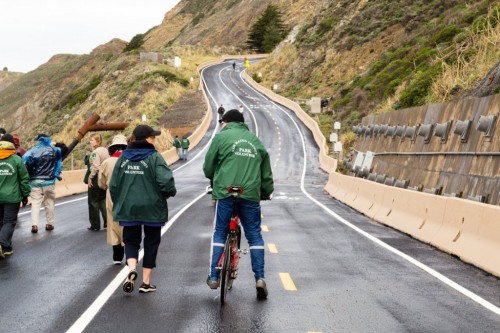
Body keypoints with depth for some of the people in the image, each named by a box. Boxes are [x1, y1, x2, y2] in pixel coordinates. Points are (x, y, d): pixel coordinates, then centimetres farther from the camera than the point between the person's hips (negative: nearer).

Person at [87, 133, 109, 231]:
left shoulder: (95, 152, -16)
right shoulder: (105, 151, 9)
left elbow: (95, 167, -23)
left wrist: (90, 177, -14)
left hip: (96, 179, -8)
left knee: (93, 202, 2)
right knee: (103, 201, 16)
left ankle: (95, 225, 5)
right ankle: (107, 222, 12)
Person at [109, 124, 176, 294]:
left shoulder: (123, 158, 3)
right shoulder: (154, 157, -11)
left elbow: (113, 185, 5)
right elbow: (166, 181, -21)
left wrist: (118, 204, 19)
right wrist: (170, 192, 1)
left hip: (128, 209, 3)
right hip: (152, 208, -3)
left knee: (131, 241, 14)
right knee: (151, 243, 10)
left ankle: (132, 269, -13)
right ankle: (146, 282, 13)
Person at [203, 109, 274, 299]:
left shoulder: (221, 137, 5)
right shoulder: (256, 141, 17)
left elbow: (208, 167, 7)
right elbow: (267, 173, 19)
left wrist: (214, 179, 28)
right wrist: (267, 192, 34)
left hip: (225, 192, -2)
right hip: (251, 194, 2)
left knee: (219, 234, 10)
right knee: (255, 235, 9)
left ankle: (213, 277, 10)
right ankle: (260, 278, 1)